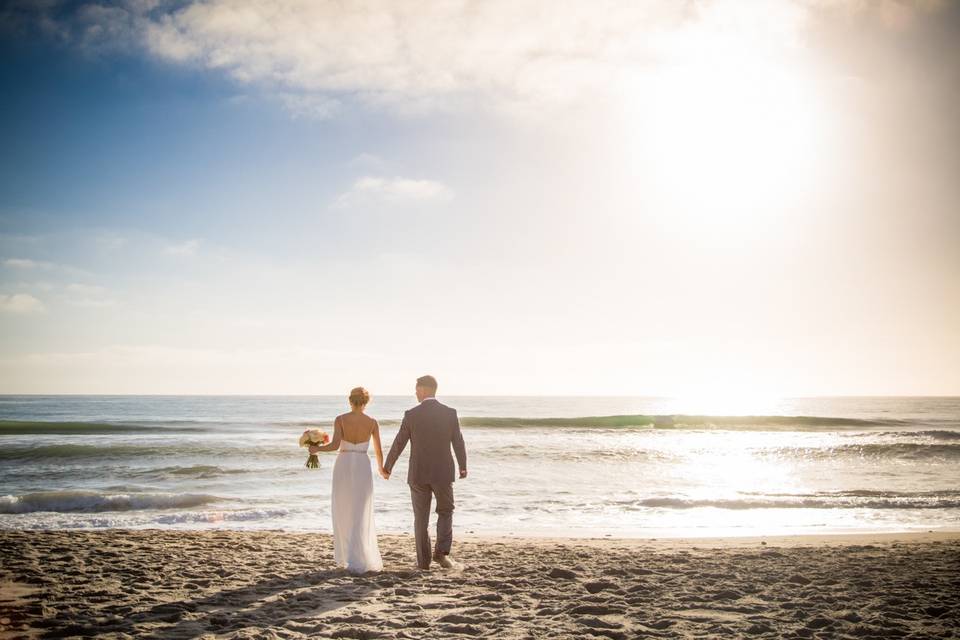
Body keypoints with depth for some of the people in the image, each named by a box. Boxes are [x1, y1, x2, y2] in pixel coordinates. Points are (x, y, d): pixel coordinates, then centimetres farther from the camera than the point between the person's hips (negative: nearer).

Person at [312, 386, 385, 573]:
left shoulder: (340, 419, -4)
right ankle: (363, 559, -5)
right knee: (361, 516, 5)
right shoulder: (372, 422, 0)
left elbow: (335, 445, -15)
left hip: (343, 467, 0)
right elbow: (378, 450, 5)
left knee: (343, 514, 14)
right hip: (362, 468, 0)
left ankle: (347, 557, 16)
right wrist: (381, 467, 25)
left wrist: (317, 449, 3)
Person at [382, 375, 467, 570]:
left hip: (418, 474, 0)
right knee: (445, 512, 18)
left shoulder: (411, 415, -7)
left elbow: (398, 444, -2)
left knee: (421, 518, 12)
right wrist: (463, 467, 16)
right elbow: (458, 443, 0)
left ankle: (424, 560, 13)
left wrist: (387, 468, 12)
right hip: (443, 473, 0)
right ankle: (442, 552, 0)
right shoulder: (450, 413, -4)